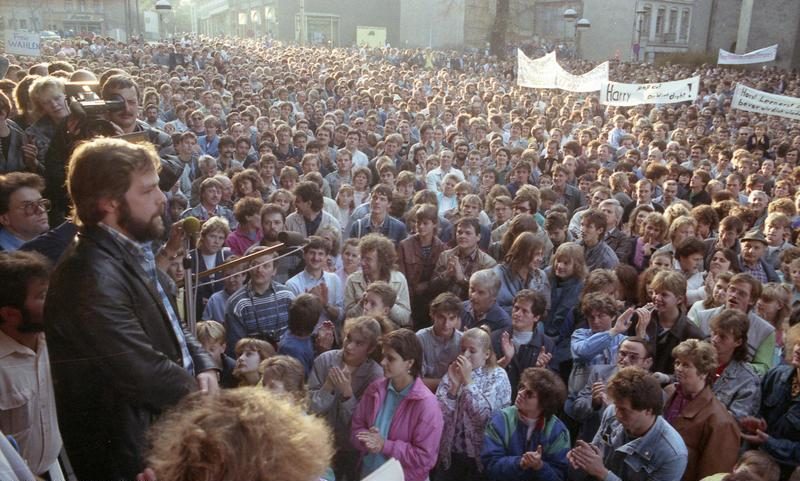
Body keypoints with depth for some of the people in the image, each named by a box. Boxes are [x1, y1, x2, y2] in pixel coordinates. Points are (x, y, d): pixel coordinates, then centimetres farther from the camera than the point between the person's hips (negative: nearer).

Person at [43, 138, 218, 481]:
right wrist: (202, 394, -11)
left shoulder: (132, 253, 5)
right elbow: (146, 374, -29)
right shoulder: (92, 277, -28)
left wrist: (204, 366, -6)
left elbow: (171, 327, 13)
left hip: (167, 426, 9)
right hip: (135, 452, -9)